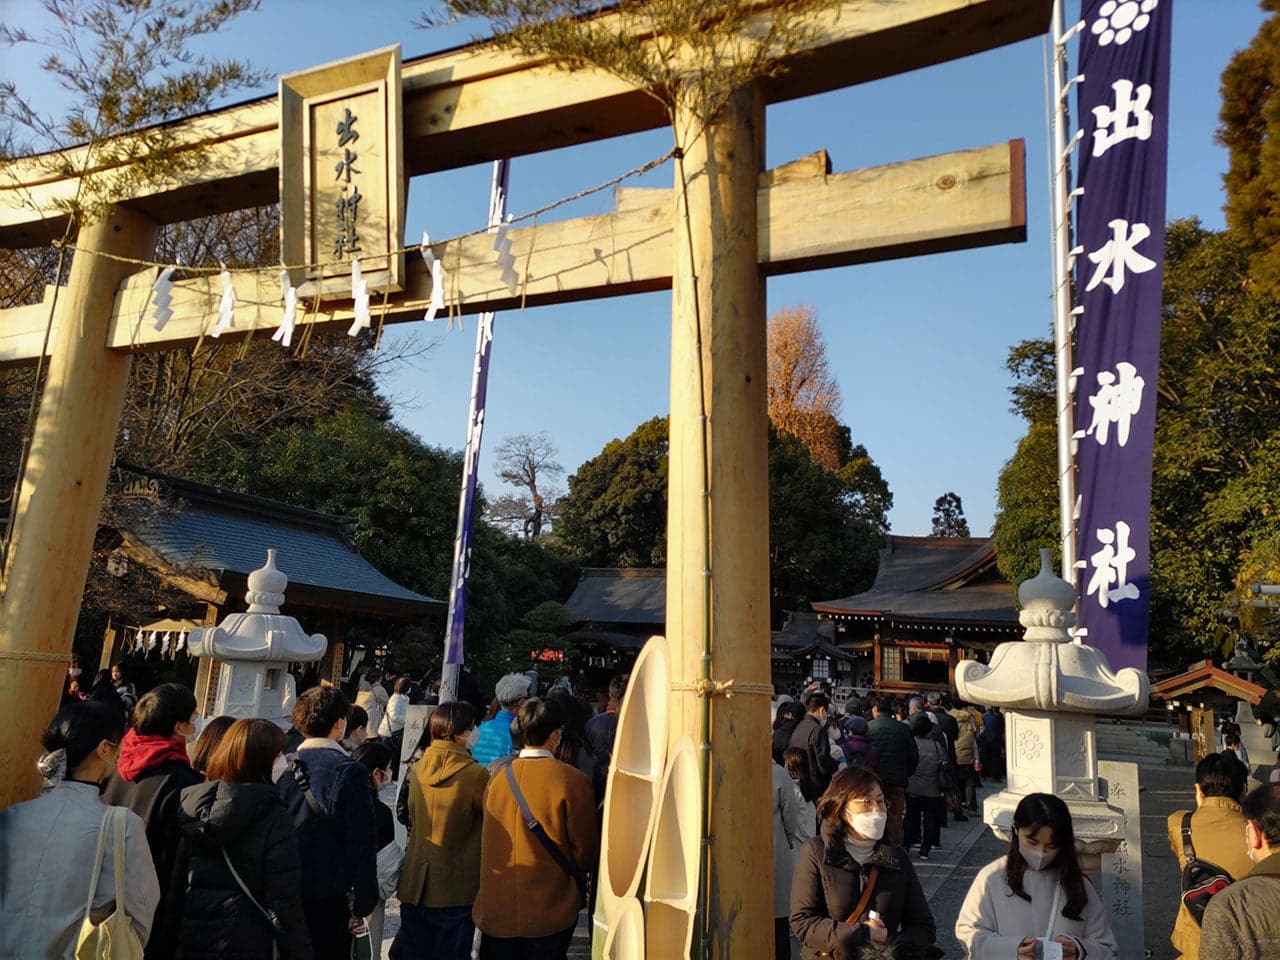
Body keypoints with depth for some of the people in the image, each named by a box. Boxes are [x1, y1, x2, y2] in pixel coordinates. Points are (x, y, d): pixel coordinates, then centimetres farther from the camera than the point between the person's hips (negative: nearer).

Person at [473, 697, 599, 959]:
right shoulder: (572, 780, -16)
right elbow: (585, 847, -7)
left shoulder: (498, 777, -3)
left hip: (496, 910, 3)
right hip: (552, 915, -3)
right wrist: (576, 875, 14)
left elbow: (488, 843, 10)